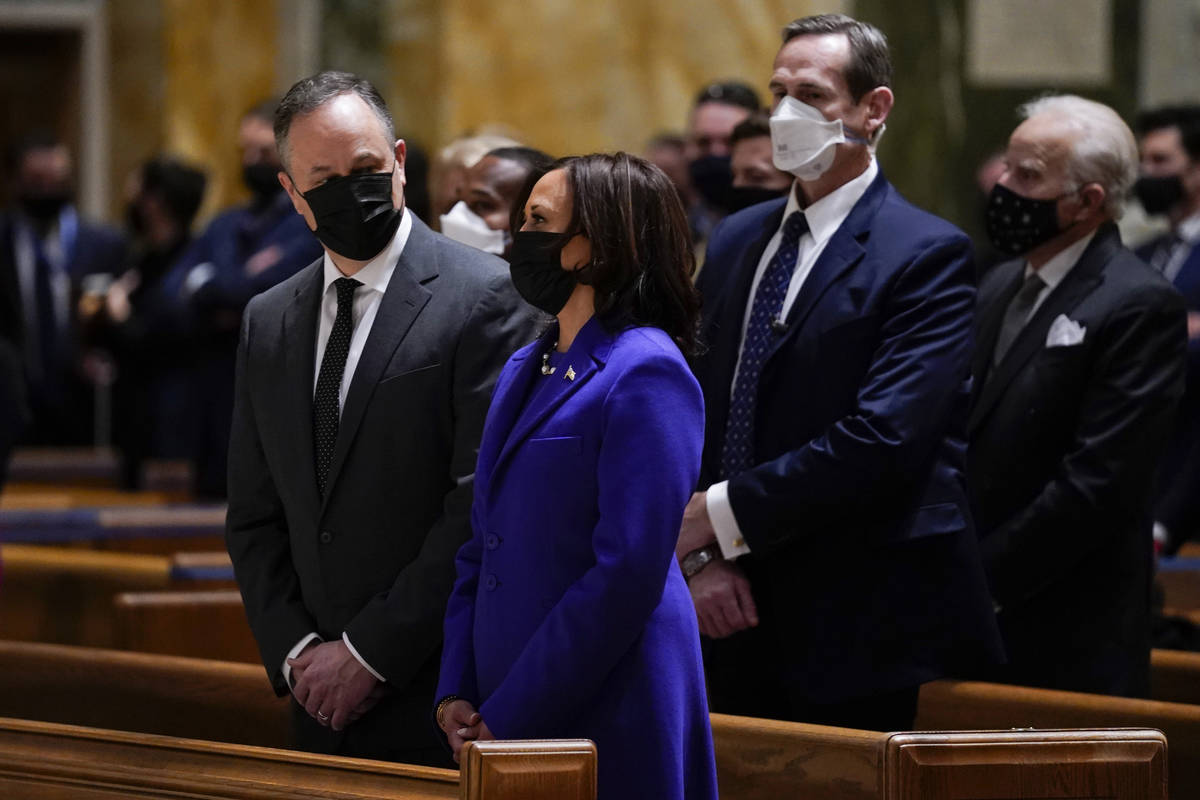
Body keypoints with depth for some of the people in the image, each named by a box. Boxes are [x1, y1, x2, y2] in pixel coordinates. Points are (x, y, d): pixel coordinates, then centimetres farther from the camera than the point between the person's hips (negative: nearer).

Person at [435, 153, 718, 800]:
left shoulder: (646, 374, -12)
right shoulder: (523, 371, 16)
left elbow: (628, 576, -18)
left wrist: (506, 719, -16)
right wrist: (456, 694, 4)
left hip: (606, 721, -8)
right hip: (502, 718, 8)